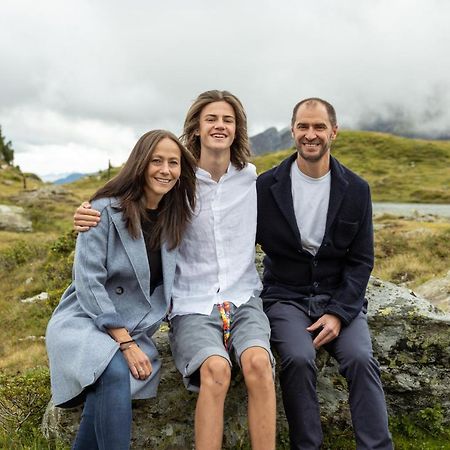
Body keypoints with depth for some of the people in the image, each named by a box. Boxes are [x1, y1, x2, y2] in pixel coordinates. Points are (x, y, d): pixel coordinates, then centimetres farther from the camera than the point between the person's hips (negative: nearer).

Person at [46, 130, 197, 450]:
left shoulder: (174, 218, 5)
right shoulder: (106, 210, -10)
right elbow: (88, 282, -14)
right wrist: (125, 343, -17)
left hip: (135, 331, 4)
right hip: (85, 323, -3)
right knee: (115, 373, -35)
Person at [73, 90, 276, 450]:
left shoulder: (251, 179, 8)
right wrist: (92, 219, -8)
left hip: (243, 299, 2)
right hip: (193, 305, -1)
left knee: (257, 362, -29)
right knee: (216, 369, -31)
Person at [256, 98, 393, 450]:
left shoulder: (356, 190, 2)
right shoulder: (267, 186, -2)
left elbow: (361, 261, 2)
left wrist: (338, 313, -10)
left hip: (340, 299, 2)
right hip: (286, 297, -1)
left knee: (361, 358, -23)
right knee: (299, 358, -27)